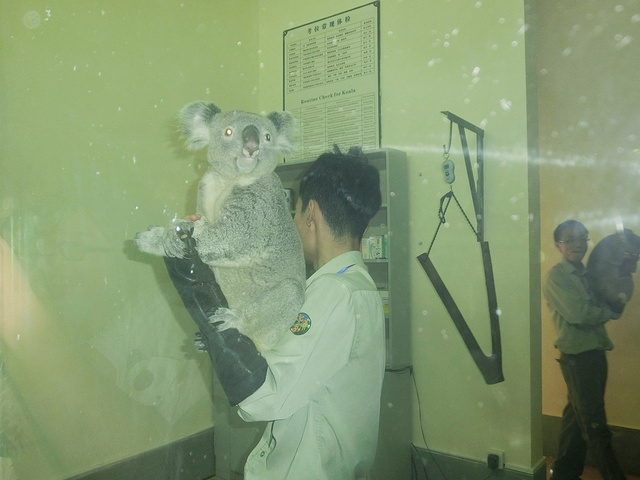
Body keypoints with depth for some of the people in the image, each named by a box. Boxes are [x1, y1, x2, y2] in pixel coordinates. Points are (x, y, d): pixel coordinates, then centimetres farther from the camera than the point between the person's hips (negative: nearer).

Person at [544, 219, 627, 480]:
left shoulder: (588, 275, 13)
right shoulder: (557, 277, -10)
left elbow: (612, 305, 6)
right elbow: (579, 314, -19)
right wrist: (610, 310, -3)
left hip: (596, 352, 8)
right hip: (577, 356, -8)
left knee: (577, 417, 17)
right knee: (595, 425, 1)